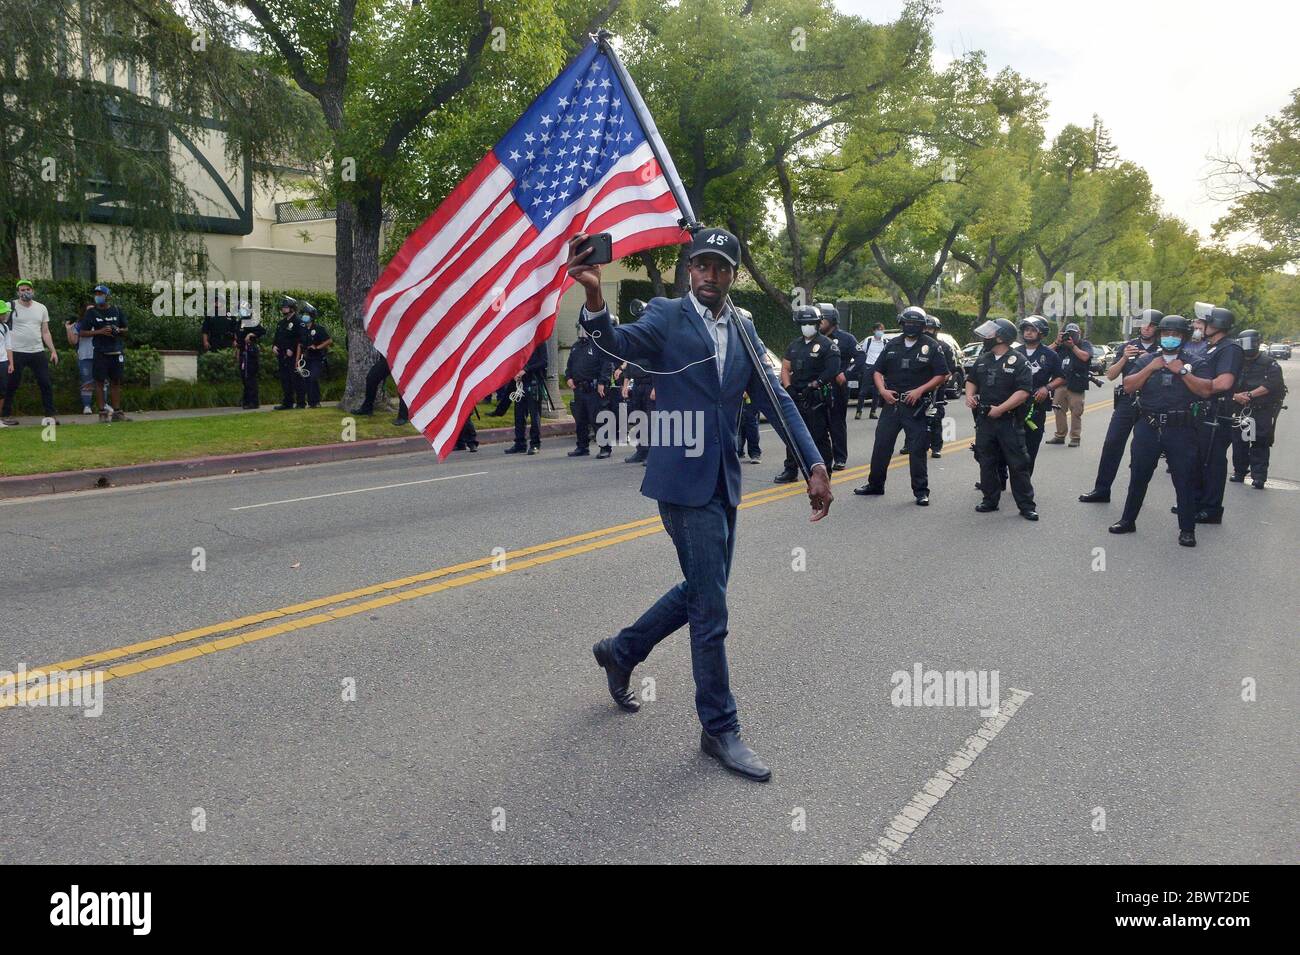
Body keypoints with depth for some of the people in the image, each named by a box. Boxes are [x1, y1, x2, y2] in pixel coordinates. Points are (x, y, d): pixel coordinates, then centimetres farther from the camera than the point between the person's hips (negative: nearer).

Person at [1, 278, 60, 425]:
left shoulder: (41, 308, 11)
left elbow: (45, 332, 14)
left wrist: (53, 351, 6)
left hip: (38, 352, 3)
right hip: (16, 352, -3)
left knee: (46, 384, 1)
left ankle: (50, 414, 9)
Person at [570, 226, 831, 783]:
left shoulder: (743, 327, 10)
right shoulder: (667, 316, -7)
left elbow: (775, 398, 6)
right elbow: (621, 343, -26)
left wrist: (815, 463, -3)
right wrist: (594, 298, -47)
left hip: (724, 482, 7)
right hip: (685, 480, -7)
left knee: (701, 592, 18)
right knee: (711, 609, -2)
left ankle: (621, 651, 39)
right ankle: (720, 729, 13)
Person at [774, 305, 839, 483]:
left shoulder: (827, 345, -5)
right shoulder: (795, 345, 15)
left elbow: (832, 371, -14)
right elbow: (785, 368, 14)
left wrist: (814, 385, -16)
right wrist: (789, 387, -1)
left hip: (817, 398, -6)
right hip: (795, 396, 6)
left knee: (819, 435, -3)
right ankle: (790, 470, 20)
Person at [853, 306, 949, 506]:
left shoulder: (931, 346, -2)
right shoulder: (893, 344, 11)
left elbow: (942, 375, -4)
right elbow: (878, 370, 15)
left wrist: (920, 390, -14)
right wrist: (882, 390, -3)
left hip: (916, 406, -4)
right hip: (892, 403, 4)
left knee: (917, 449, -1)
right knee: (881, 445, 7)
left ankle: (921, 491, 8)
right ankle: (875, 484, 20)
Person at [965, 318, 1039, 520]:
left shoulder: (1018, 361, -8)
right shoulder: (983, 360, 12)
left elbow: (1023, 392, -15)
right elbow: (972, 380, 25)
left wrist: (1000, 409, -20)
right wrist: (969, 395, 3)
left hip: (1009, 421, -6)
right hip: (985, 420, 6)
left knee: (1018, 465, -3)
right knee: (986, 463, 11)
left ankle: (1026, 505, 3)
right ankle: (990, 499, 23)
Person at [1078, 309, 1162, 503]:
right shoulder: (1128, 346, 10)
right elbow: (1111, 375, 6)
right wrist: (1124, 358, -10)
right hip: (1126, 402, 2)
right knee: (1112, 444, -5)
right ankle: (1101, 490, -2)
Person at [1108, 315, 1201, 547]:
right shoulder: (1146, 359, 10)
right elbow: (1129, 386, 0)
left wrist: (1183, 371, -12)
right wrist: (1150, 368, -8)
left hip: (1181, 430, -2)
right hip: (1148, 427, 2)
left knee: (1184, 480, 1)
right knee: (1138, 476, 10)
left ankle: (1187, 529, 9)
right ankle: (1128, 520, 22)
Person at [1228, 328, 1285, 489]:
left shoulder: (1269, 363, -3)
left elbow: (1271, 385, -14)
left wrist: (1250, 394, -16)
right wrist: (1235, 396, -14)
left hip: (1263, 411, -4)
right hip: (1241, 409, 4)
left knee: (1260, 444, -6)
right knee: (1238, 441, 7)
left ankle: (1259, 477, -3)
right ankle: (1239, 472, 21)